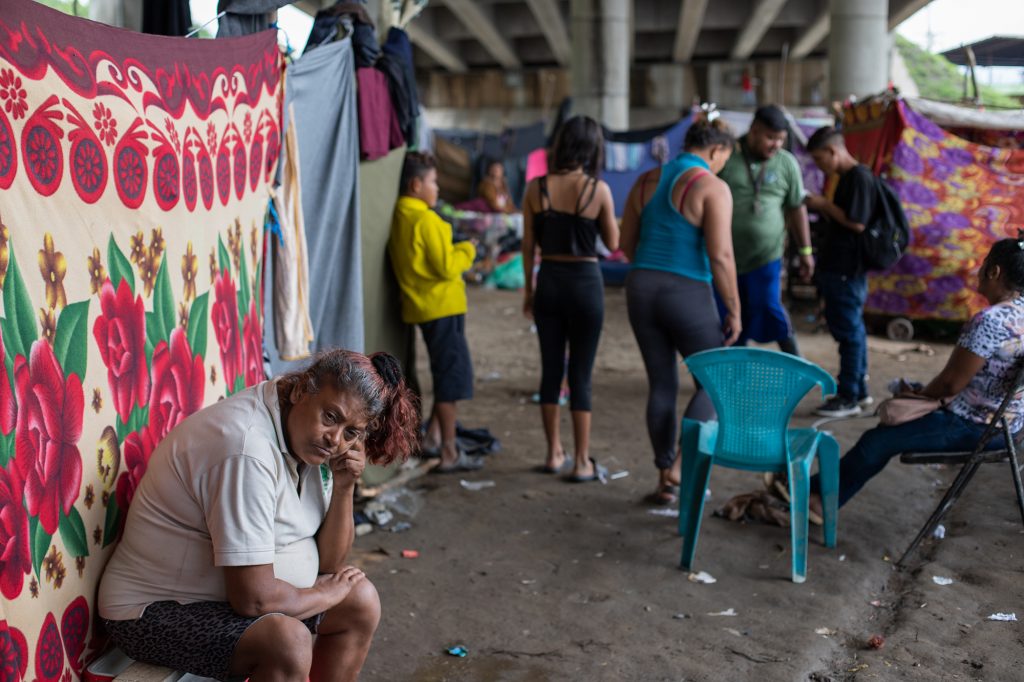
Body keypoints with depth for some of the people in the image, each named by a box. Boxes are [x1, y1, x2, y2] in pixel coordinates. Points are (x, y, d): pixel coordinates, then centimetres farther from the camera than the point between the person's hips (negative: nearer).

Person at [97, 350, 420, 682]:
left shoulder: (309, 439, -2)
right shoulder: (248, 449, -29)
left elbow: (329, 563, 3)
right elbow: (254, 597, -30)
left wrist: (344, 488, -13)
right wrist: (327, 593, -11)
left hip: (240, 590, 9)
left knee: (361, 599, 6)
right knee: (288, 640, -30)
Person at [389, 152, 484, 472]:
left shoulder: (400, 217, 11)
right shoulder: (426, 220, -18)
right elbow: (447, 266, -19)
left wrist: (457, 250, 12)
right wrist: (467, 250, -3)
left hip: (424, 306, 10)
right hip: (441, 305, -10)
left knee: (447, 373, 20)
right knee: (454, 374, -3)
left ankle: (433, 437, 26)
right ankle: (449, 454, 2)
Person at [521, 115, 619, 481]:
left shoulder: (537, 187, -3)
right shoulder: (598, 189, -10)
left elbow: (528, 245, 1)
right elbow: (612, 243, -2)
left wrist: (528, 289, 12)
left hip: (549, 282, 3)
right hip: (585, 282, -3)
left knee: (551, 369, 14)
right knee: (580, 374, 5)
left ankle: (554, 454, 24)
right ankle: (582, 462, 11)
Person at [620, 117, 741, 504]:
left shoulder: (646, 181, 8)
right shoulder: (712, 187, -10)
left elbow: (626, 243, 13)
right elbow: (720, 256, -17)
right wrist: (734, 310, -8)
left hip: (642, 288, 6)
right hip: (688, 295, -6)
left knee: (661, 385, 13)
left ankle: (666, 480, 19)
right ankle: (679, 467, 0)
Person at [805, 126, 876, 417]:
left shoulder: (860, 177, -15)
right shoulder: (847, 177, 15)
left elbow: (857, 223, -20)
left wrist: (825, 205, -11)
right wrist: (822, 208, 7)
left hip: (847, 269, -10)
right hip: (838, 266, 10)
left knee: (849, 330, -3)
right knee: (851, 329, 16)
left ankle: (849, 397, 4)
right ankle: (859, 390, 26)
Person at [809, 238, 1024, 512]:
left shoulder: (990, 321, -27)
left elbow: (950, 382, -22)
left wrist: (919, 395, -3)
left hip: (976, 428, -10)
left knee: (877, 442, -6)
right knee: (894, 422, 19)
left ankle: (819, 494, 11)